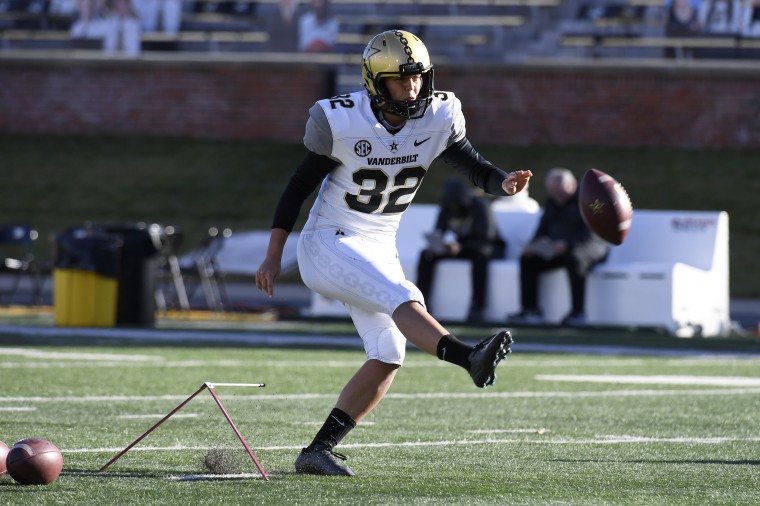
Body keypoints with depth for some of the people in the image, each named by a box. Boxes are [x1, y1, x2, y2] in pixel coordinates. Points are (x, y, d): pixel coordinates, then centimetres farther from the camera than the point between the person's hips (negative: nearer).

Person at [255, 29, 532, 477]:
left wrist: (504, 183, -30)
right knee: (402, 298, -30)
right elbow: (300, 186, -6)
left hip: (378, 250, 6)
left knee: (388, 356, -2)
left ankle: (318, 451, 4)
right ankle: (471, 358, -53)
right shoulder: (343, 122, -16)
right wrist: (274, 256, -3)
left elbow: (475, 167, -5)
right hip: (329, 243, -6)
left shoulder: (438, 117, -5)